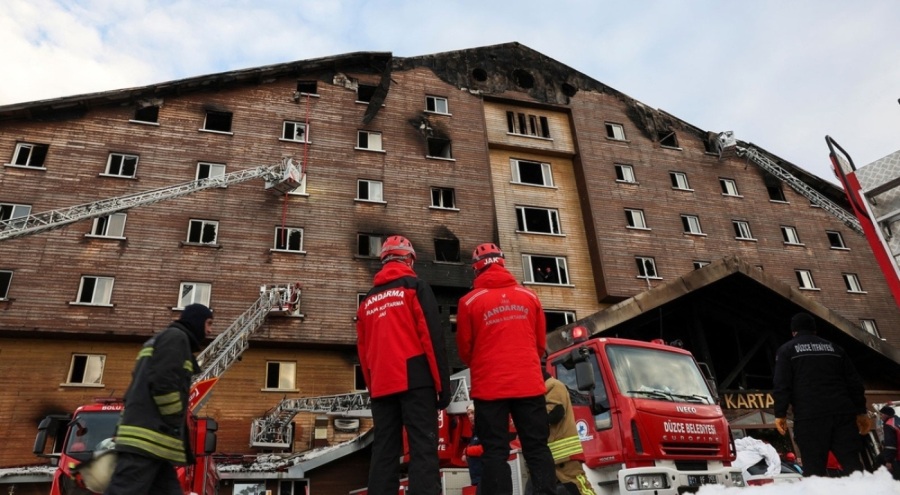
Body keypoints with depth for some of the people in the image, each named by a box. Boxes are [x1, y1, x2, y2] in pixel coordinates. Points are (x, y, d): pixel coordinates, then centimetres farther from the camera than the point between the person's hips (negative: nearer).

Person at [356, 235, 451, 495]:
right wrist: (443, 383, -6)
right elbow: (432, 336, -7)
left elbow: (363, 350, 19)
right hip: (414, 380, -5)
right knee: (423, 449, -7)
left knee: (384, 451, 7)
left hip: (381, 385, 5)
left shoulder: (368, 300, 19)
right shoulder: (414, 286, 2)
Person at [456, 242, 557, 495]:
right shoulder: (529, 296, 7)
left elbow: (465, 349, 4)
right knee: (537, 449, 9)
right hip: (529, 383, 2)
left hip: (489, 386, -2)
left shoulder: (470, 301, -2)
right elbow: (541, 344, 13)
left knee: (495, 452, 3)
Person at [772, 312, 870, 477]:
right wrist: (861, 411, 22)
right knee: (852, 463, 4)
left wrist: (780, 414, -2)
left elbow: (782, 384, -2)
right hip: (843, 412, 4)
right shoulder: (834, 348, 22)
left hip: (809, 416, -4)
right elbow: (854, 382, 19)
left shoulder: (787, 350, 9)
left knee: (814, 469, -4)